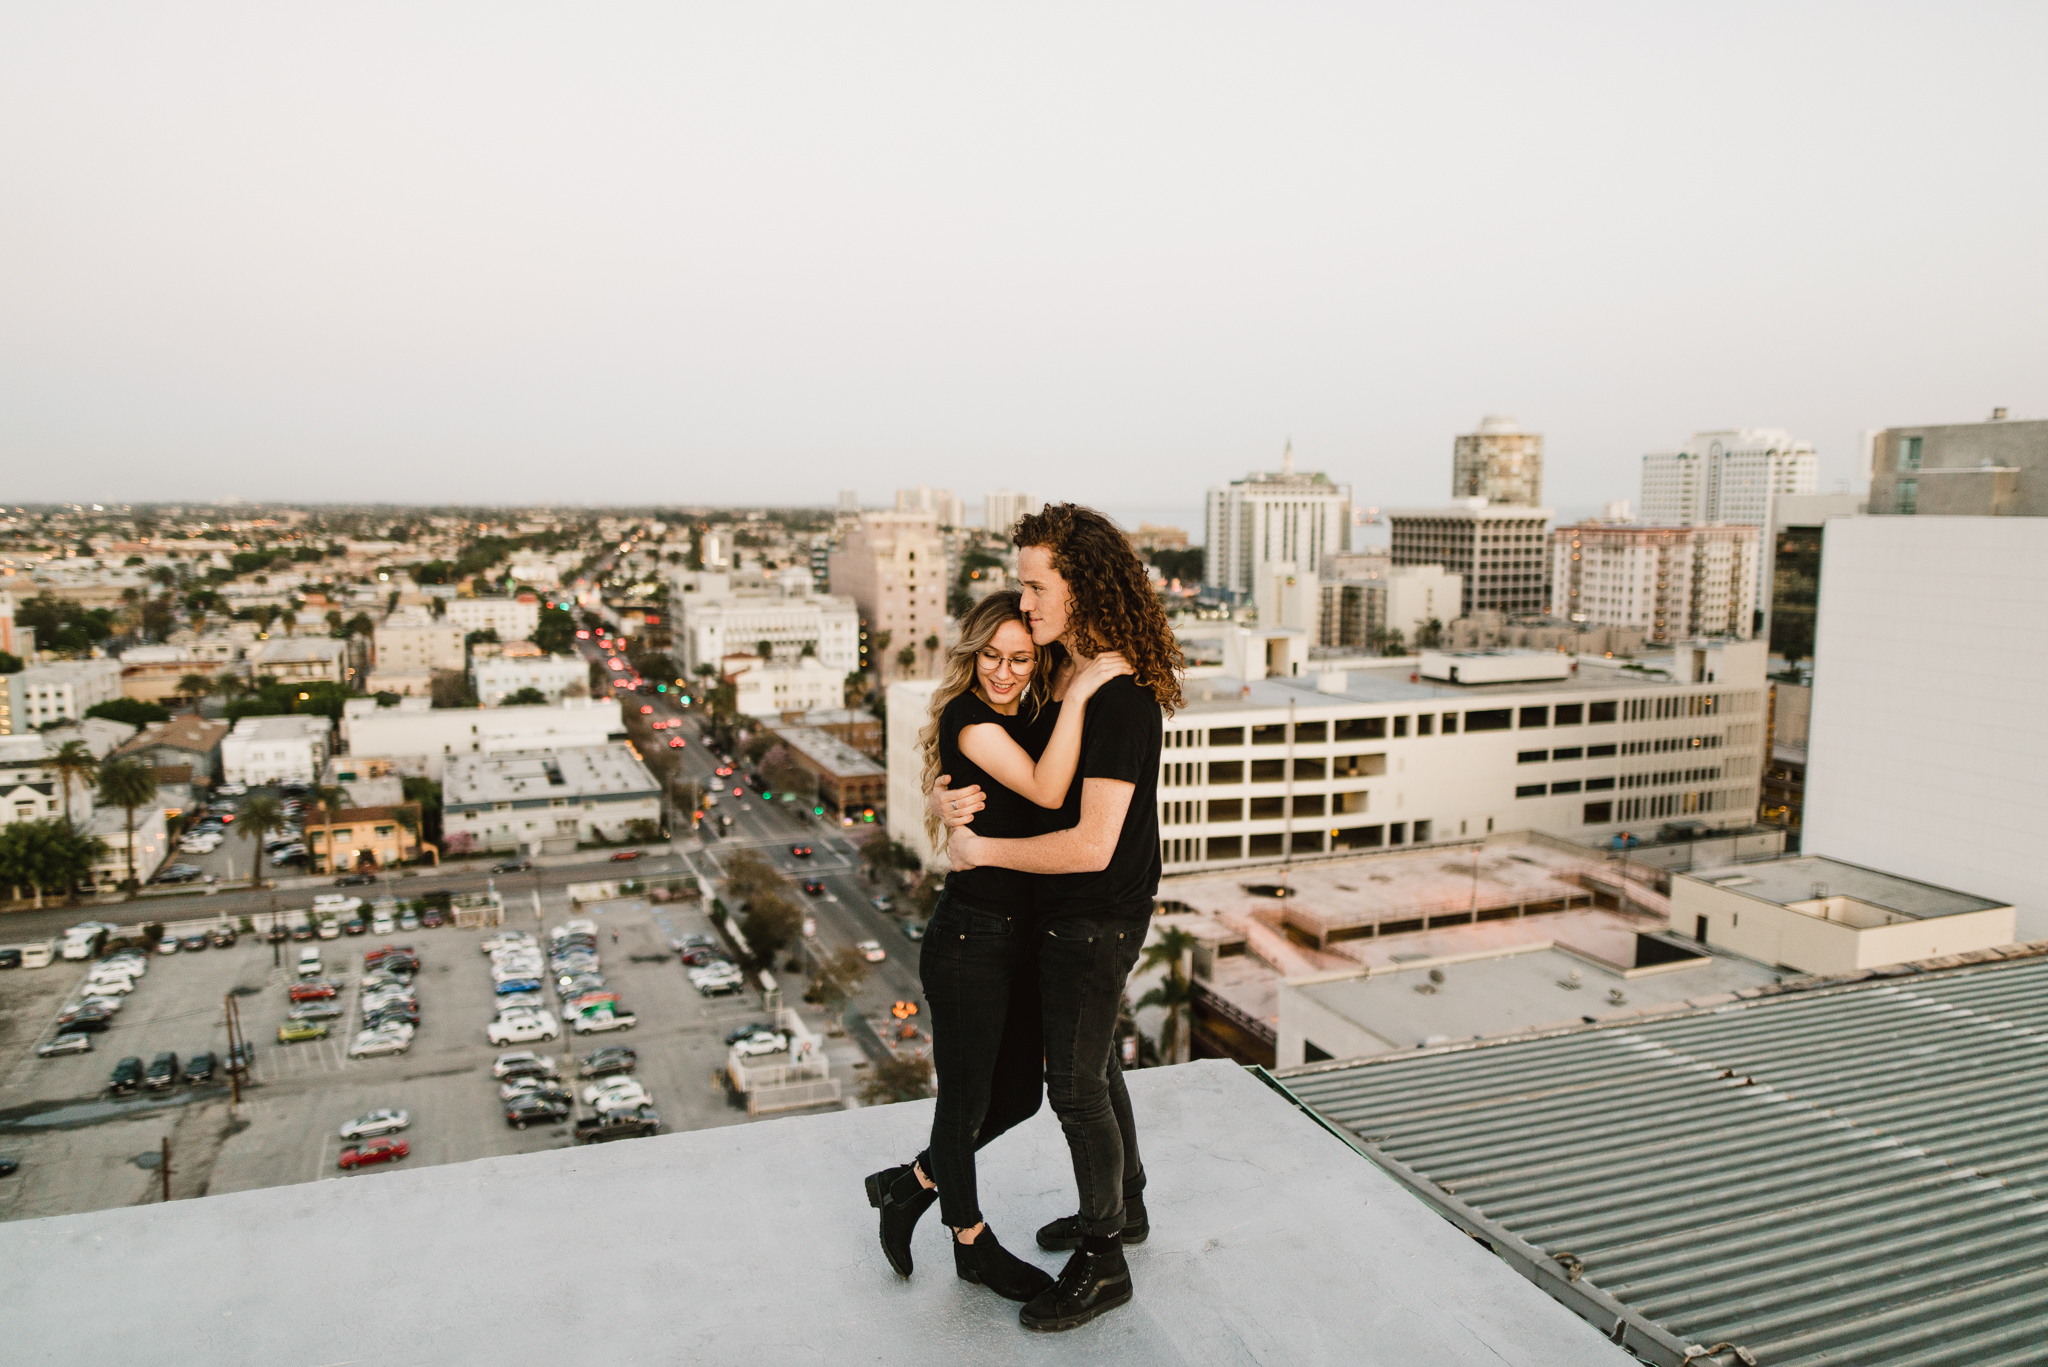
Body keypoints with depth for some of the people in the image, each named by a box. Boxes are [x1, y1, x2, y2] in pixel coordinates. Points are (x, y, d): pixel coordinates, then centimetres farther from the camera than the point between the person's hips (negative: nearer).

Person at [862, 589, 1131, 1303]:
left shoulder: (1039, 718, 7)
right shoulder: (968, 719, -15)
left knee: (1019, 1093, 18)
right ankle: (972, 1243, 32)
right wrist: (1076, 695, -29)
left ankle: (912, 1184, 38)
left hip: (1025, 934, 8)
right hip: (969, 937, -8)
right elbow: (1046, 790, -28)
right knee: (967, 1096, 10)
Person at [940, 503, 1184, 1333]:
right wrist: (962, 798, -5)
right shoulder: (1071, 672, 4)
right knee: (1093, 1065, 23)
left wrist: (981, 849, -20)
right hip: (1069, 913, 9)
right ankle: (1123, 1206, 43)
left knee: (1076, 1086, 5)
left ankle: (1102, 1262, 23)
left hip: (1096, 921, -9)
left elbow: (1092, 845, -31)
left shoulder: (1121, 698, -27)